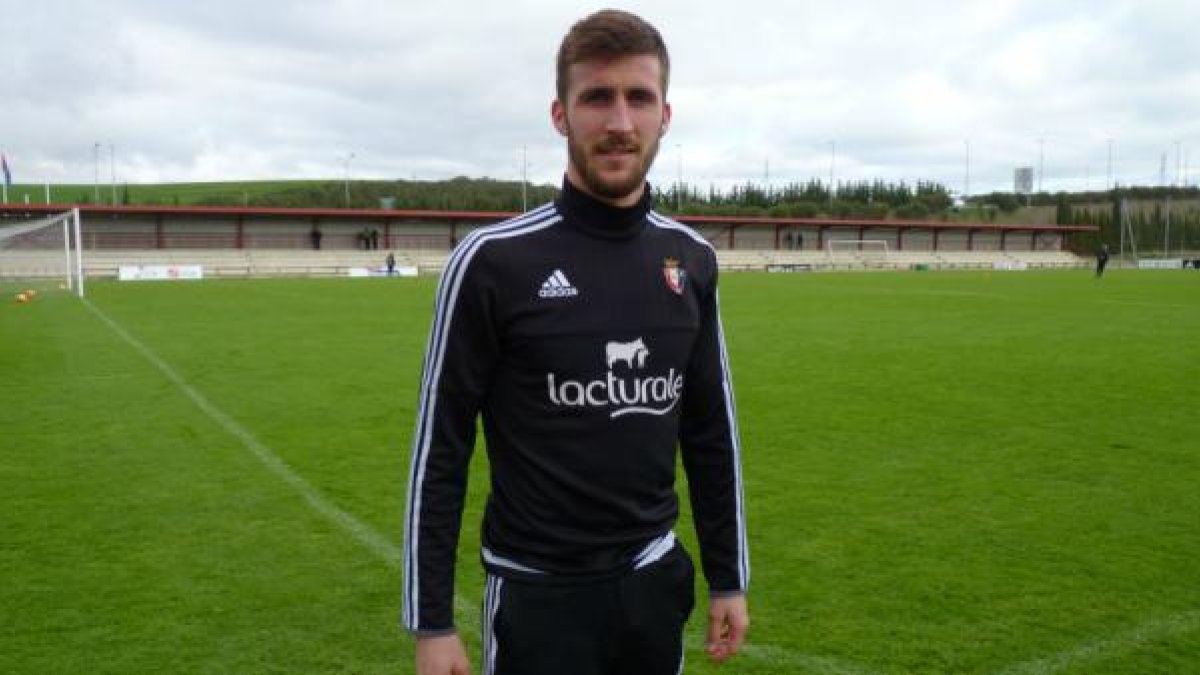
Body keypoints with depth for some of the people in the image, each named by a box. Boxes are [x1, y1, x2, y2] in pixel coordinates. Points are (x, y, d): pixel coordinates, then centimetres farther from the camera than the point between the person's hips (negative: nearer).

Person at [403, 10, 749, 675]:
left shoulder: (691, 259, 1)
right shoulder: (493, 260, -13)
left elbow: (712, 432, 8)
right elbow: (439, 451, -9)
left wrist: (728, 577, 10)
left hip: (655, 583, 5)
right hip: (537, 595, -4)